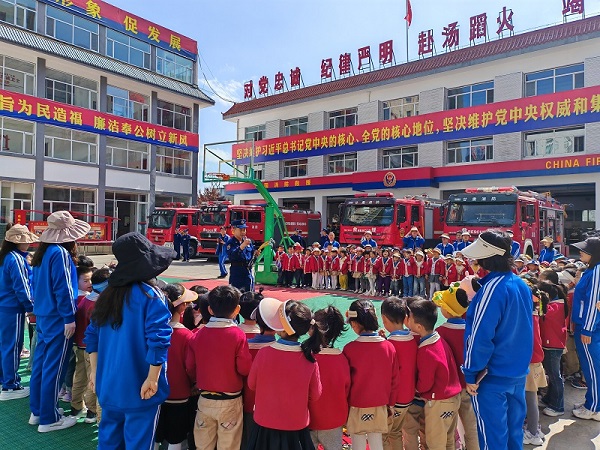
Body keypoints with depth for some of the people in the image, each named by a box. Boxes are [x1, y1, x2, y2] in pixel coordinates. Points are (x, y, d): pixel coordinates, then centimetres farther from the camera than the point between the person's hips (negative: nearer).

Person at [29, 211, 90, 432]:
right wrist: (69, 318, -18)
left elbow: (37, 284, 18)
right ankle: (49, 419, 10)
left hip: (43, 315, 9)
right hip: (57, 319, -9)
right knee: (53, 368, 0)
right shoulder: (60, 253, -18)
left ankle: (37, 411, 28)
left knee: (41, 362, 16)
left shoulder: (43, 252, 10)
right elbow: (63, 289, -21)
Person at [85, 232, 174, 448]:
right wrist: (152, 379, -15)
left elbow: (92, 336, 10)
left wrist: (94, 372, 16)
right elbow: (158, 341, -24)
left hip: (108, 384, 7)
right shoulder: (151, 295, -16)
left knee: (109, 438, 21)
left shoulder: (107, 294, 4)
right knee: (137, 442, 7)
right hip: (139, 387, -6)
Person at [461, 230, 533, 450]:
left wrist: (471, 374, -14)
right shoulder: (521, 284, 3)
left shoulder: (493, 288, -23)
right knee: (513, 431, 21)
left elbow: (480, 336, -23)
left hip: (493, 376, -8)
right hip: (518, 372, 8)